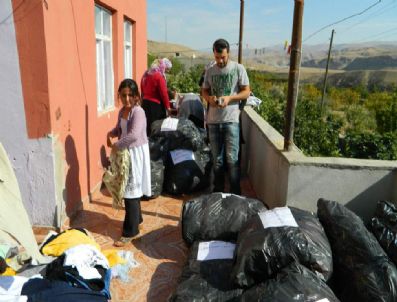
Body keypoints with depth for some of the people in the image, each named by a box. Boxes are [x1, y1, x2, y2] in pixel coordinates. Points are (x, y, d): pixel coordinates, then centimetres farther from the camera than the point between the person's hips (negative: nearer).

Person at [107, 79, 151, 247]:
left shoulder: (138, 112, -19)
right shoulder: (122, 111, 8)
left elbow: (134, 135, -32)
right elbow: (118, 128, 24)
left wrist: (116, 145, -22)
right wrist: (110, 134, 3)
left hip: (136, 153, -9)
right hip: (125, 153, 9)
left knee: (131, 190, -5)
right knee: (129, 188, 19)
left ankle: (130, 231, 4)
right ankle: (136, 219, 38)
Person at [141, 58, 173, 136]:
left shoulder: (146, 74, 12)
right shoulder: (159, 76, -13)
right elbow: (164, 93, -14)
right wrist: (168, 107, -5)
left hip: (145, 103, 8)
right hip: (156, 105, -8)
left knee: (148, 126, 10)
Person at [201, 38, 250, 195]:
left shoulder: (238, 68, -3)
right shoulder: (210, 71, 8)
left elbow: (246, 92, -2)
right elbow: (204, 91, 16)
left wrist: (229, 98, -17)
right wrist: (209, 98, -8)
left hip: (231, 120, -4)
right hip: (213, 121, 4)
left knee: (232, 158, -3)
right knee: (217, 158, 12)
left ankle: (235, 192, 10)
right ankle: (218, 190, 26)